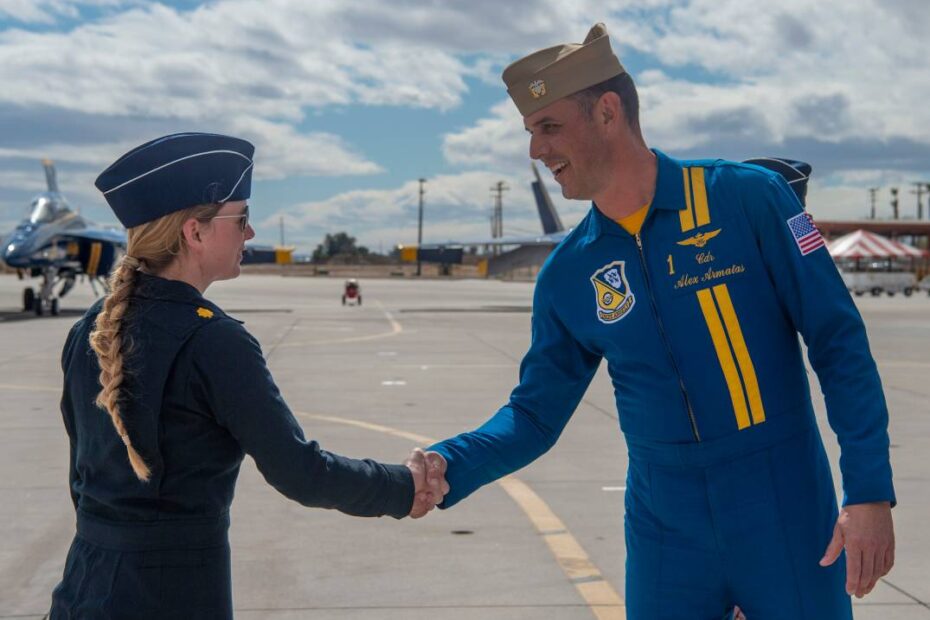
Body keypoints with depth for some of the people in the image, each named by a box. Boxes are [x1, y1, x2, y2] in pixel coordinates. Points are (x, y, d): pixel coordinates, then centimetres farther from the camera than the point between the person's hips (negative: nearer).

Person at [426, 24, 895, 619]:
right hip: (665, 529, 3)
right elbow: (536, 414, 7)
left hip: (786, 518, -2)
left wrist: (871, 491, -14)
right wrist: (450, 467, -10)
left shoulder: (747, 197, -9)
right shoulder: (568, 274, 1)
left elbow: (839, 343, -8)